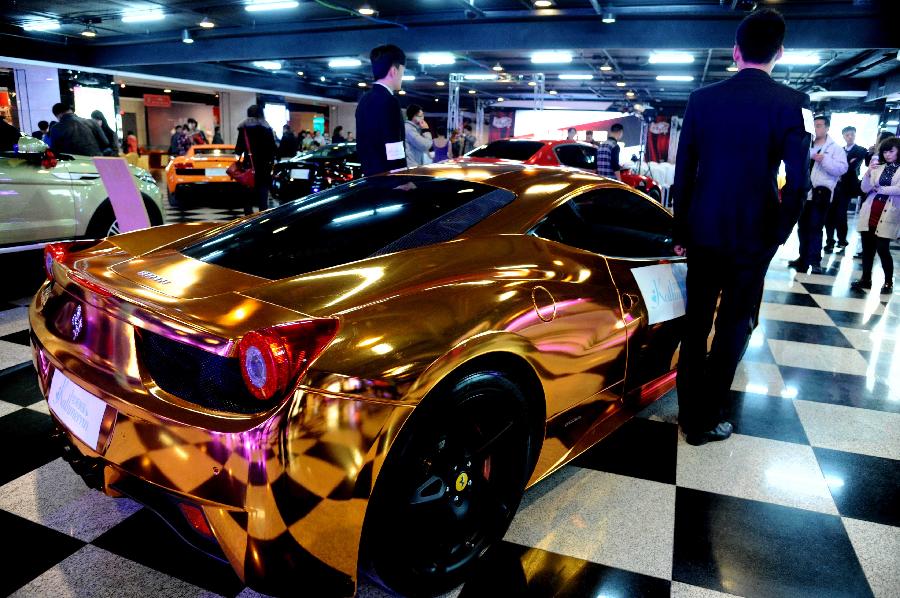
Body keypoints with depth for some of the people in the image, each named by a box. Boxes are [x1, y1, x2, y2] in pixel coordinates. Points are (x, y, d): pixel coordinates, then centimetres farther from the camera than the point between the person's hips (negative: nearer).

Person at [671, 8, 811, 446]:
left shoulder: (702, 98, 0)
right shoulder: (790, 103, -8)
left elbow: (684, 171, 2)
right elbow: (797, 183, -11)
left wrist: (681, 231, 10)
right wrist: (776, 235, 3)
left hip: (704, 230, 3)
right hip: (753, 234, -2)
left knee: (695, 324, 13)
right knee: (733, 327, 8)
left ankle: (688, 411, 23)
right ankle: (705, 422, 15)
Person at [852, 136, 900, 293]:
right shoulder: (877, 168, 13)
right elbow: (865, 189, 4)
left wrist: (880, 189, -3)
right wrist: (868, 172, -10)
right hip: (870, 212, 4)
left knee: (882, 248, -7)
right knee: (867, 247, 5)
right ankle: (865, 279, 14)